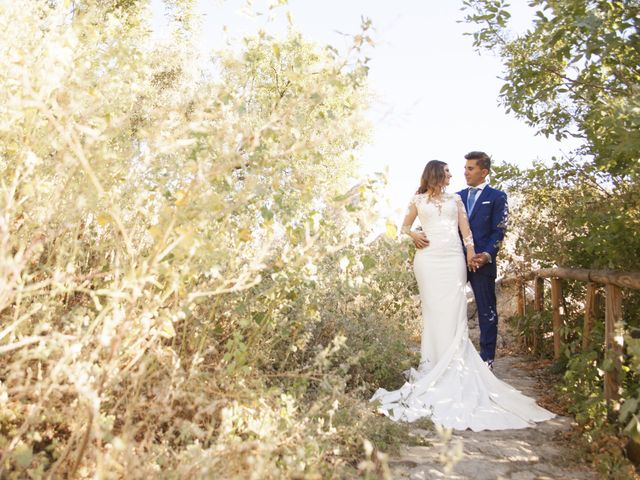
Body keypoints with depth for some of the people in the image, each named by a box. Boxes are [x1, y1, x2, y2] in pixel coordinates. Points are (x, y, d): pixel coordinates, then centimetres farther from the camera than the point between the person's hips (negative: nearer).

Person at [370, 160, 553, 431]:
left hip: (453, 258, 2)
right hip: (428, 258, -1)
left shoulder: (455, 199, 18)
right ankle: (434, 365, -2)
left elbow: (465, 226, 9)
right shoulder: (418, 200, 13)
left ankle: (454, 366, -4)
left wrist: (471, 251, -5)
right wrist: (413, 235, -2)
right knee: (432, 309, -4)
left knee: (453, 310, -5)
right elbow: (404, 226, 20)